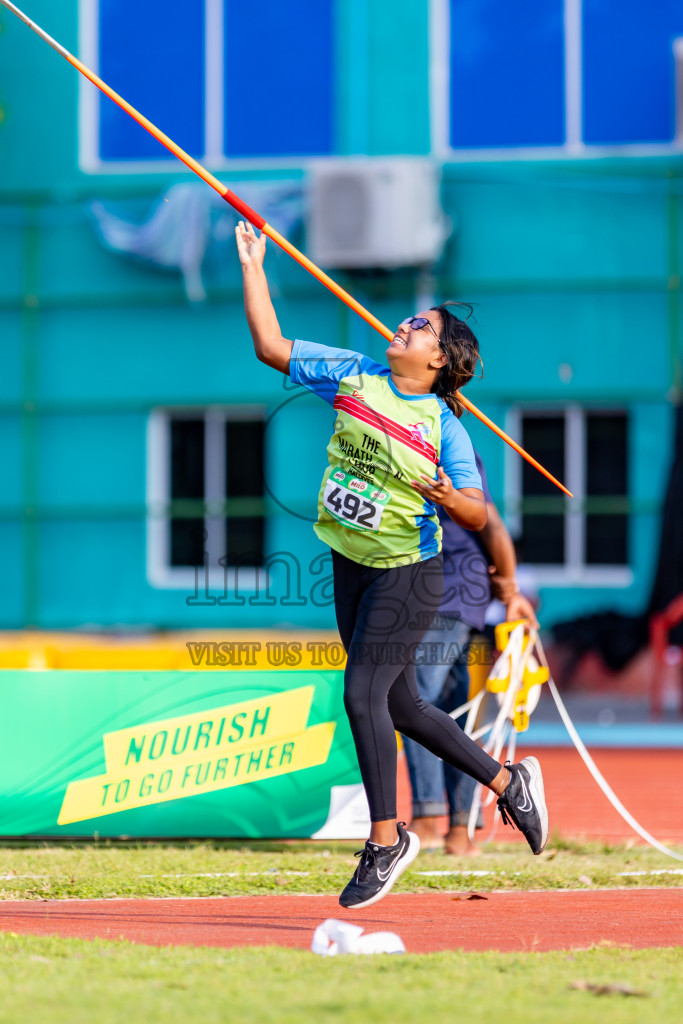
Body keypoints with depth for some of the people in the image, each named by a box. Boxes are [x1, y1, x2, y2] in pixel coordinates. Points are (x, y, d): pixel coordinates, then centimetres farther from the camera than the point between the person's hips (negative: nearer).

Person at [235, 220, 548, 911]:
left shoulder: (444, 426, -12)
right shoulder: (355, 377, 1)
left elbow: (478, 517, -12)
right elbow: (271, 347, 4)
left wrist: (447, 496, -34)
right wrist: (253, 266, 0)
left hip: (407, 573, -6)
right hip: (352, 563, 6)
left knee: (363, 694, -14)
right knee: (400, 704, 13)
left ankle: (385, 840, -2)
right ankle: (508, 781, 30)